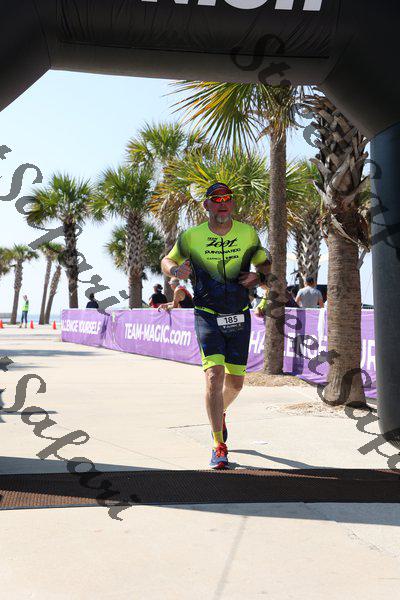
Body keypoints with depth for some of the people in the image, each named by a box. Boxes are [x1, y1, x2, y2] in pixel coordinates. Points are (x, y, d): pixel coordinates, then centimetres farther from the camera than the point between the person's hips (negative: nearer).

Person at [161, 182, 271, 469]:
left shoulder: (248, 234, 1)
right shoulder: (191, 236, -3)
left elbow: (265, 262, 15)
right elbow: (167, 261, 11)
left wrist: (258, 276, -8)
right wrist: (176, 269, -13)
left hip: (239, 316, 3)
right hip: (207, 316, -2)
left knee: (235, 382, 9)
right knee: (214, 375, -18)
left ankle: (220, 413, 45)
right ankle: (219, 446, -10)